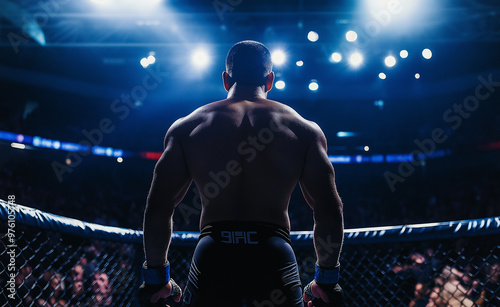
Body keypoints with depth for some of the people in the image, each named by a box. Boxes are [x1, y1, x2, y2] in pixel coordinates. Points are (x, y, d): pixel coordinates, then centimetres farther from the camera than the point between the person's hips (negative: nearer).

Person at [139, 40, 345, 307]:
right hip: (275, 261, 0)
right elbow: (330, 212, 4)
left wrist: (156, 277, 14)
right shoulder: (304, 129, 8)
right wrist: (326, 279, 14)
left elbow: (157, 209, 5)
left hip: (212, 258, 1)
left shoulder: (186, 127, 9)